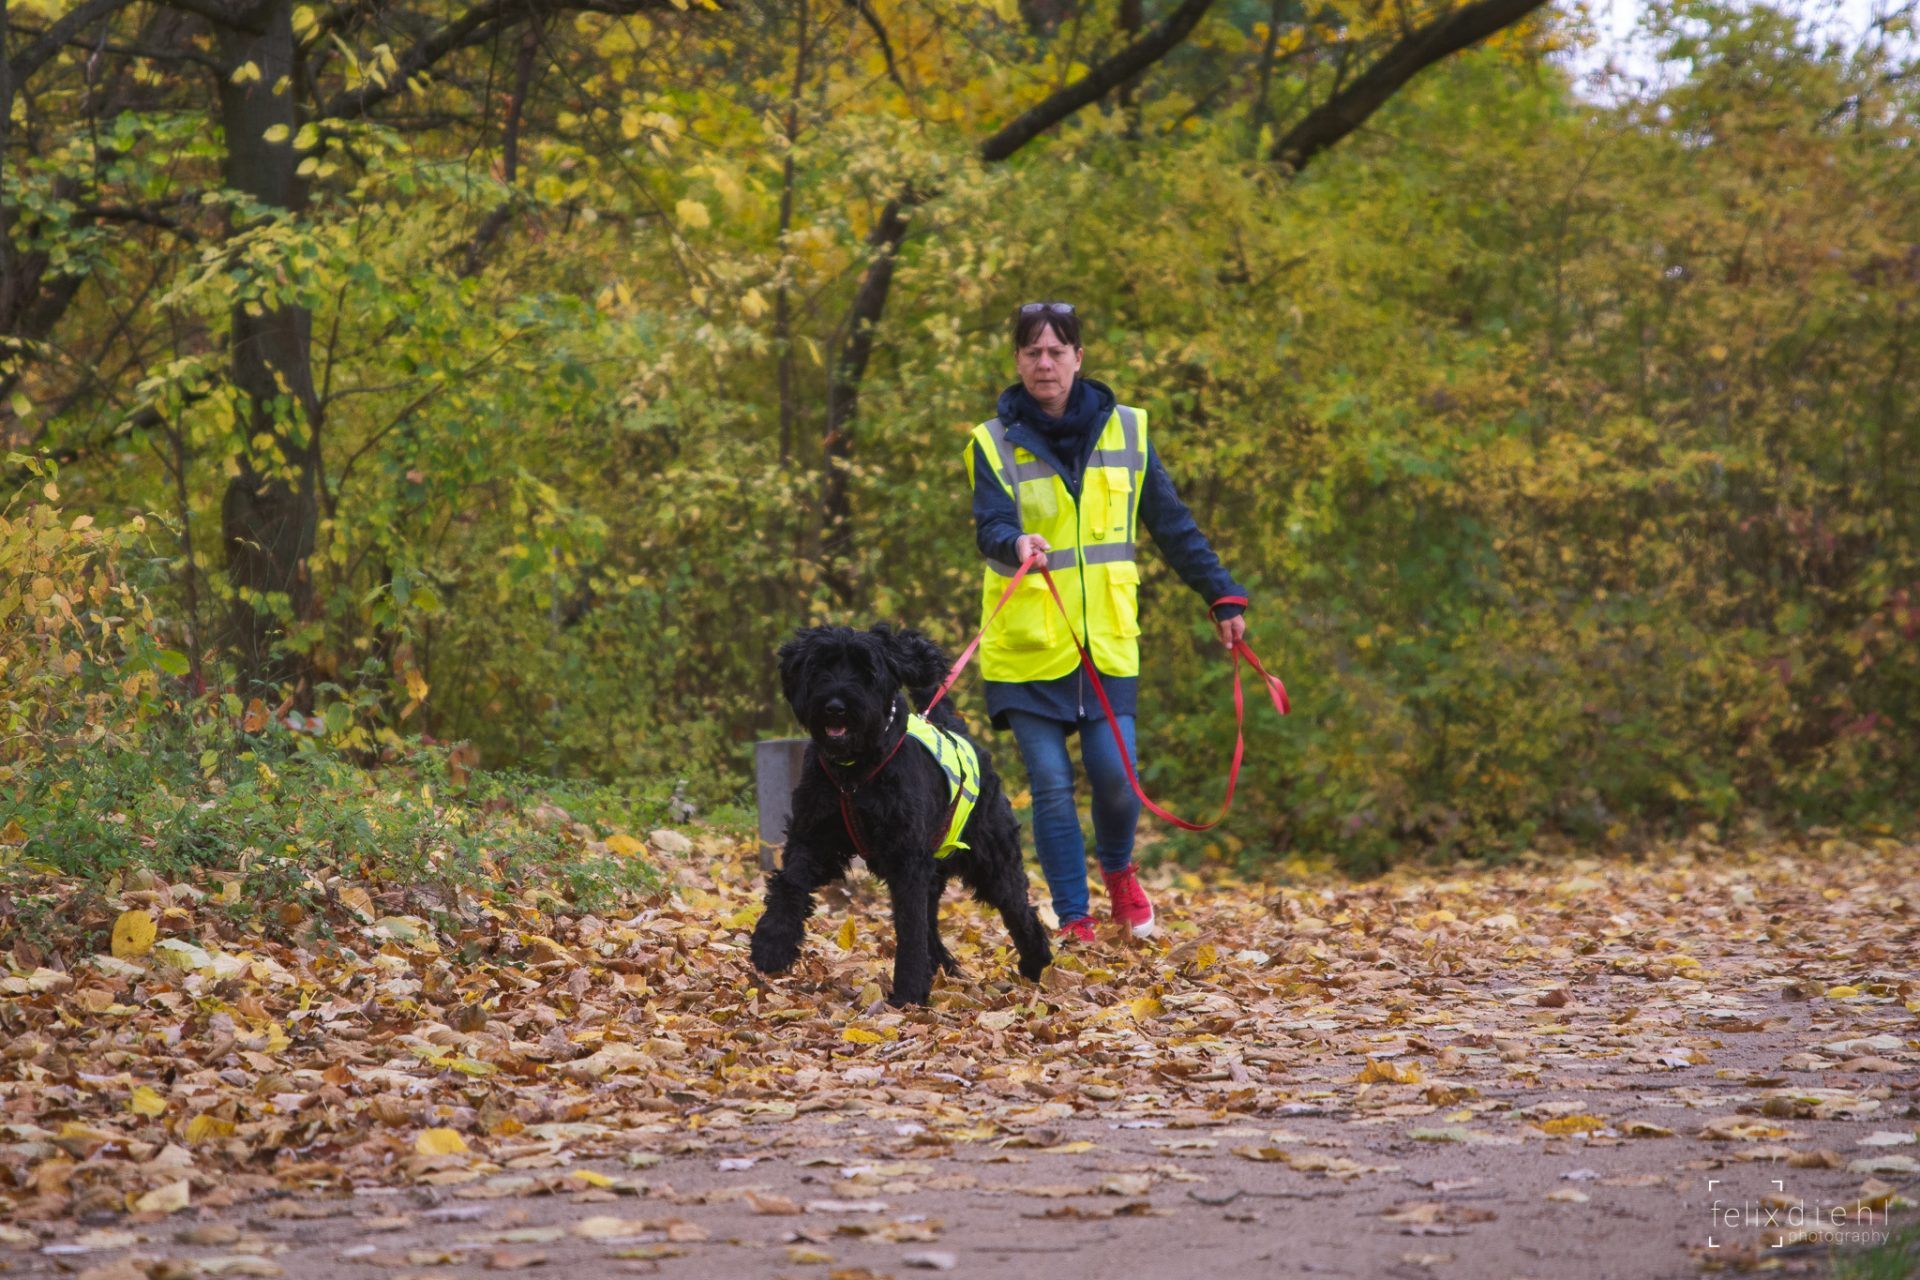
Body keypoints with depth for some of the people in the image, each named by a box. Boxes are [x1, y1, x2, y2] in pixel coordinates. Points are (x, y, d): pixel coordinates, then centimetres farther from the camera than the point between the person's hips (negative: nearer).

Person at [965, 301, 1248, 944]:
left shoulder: (1125, 430, 6)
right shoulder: (995, 443, -1)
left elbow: (1172, 523, 12)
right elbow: (990, 524, -17)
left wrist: (1222, 595, 11)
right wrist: (1015, 543, -40)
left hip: (1105, 641, 1)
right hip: (1026, 645, -1)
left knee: (1115, 776, -6)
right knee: (1051, 785, -3)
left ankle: (1117, 870, 25)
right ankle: (1073, 920, 9)